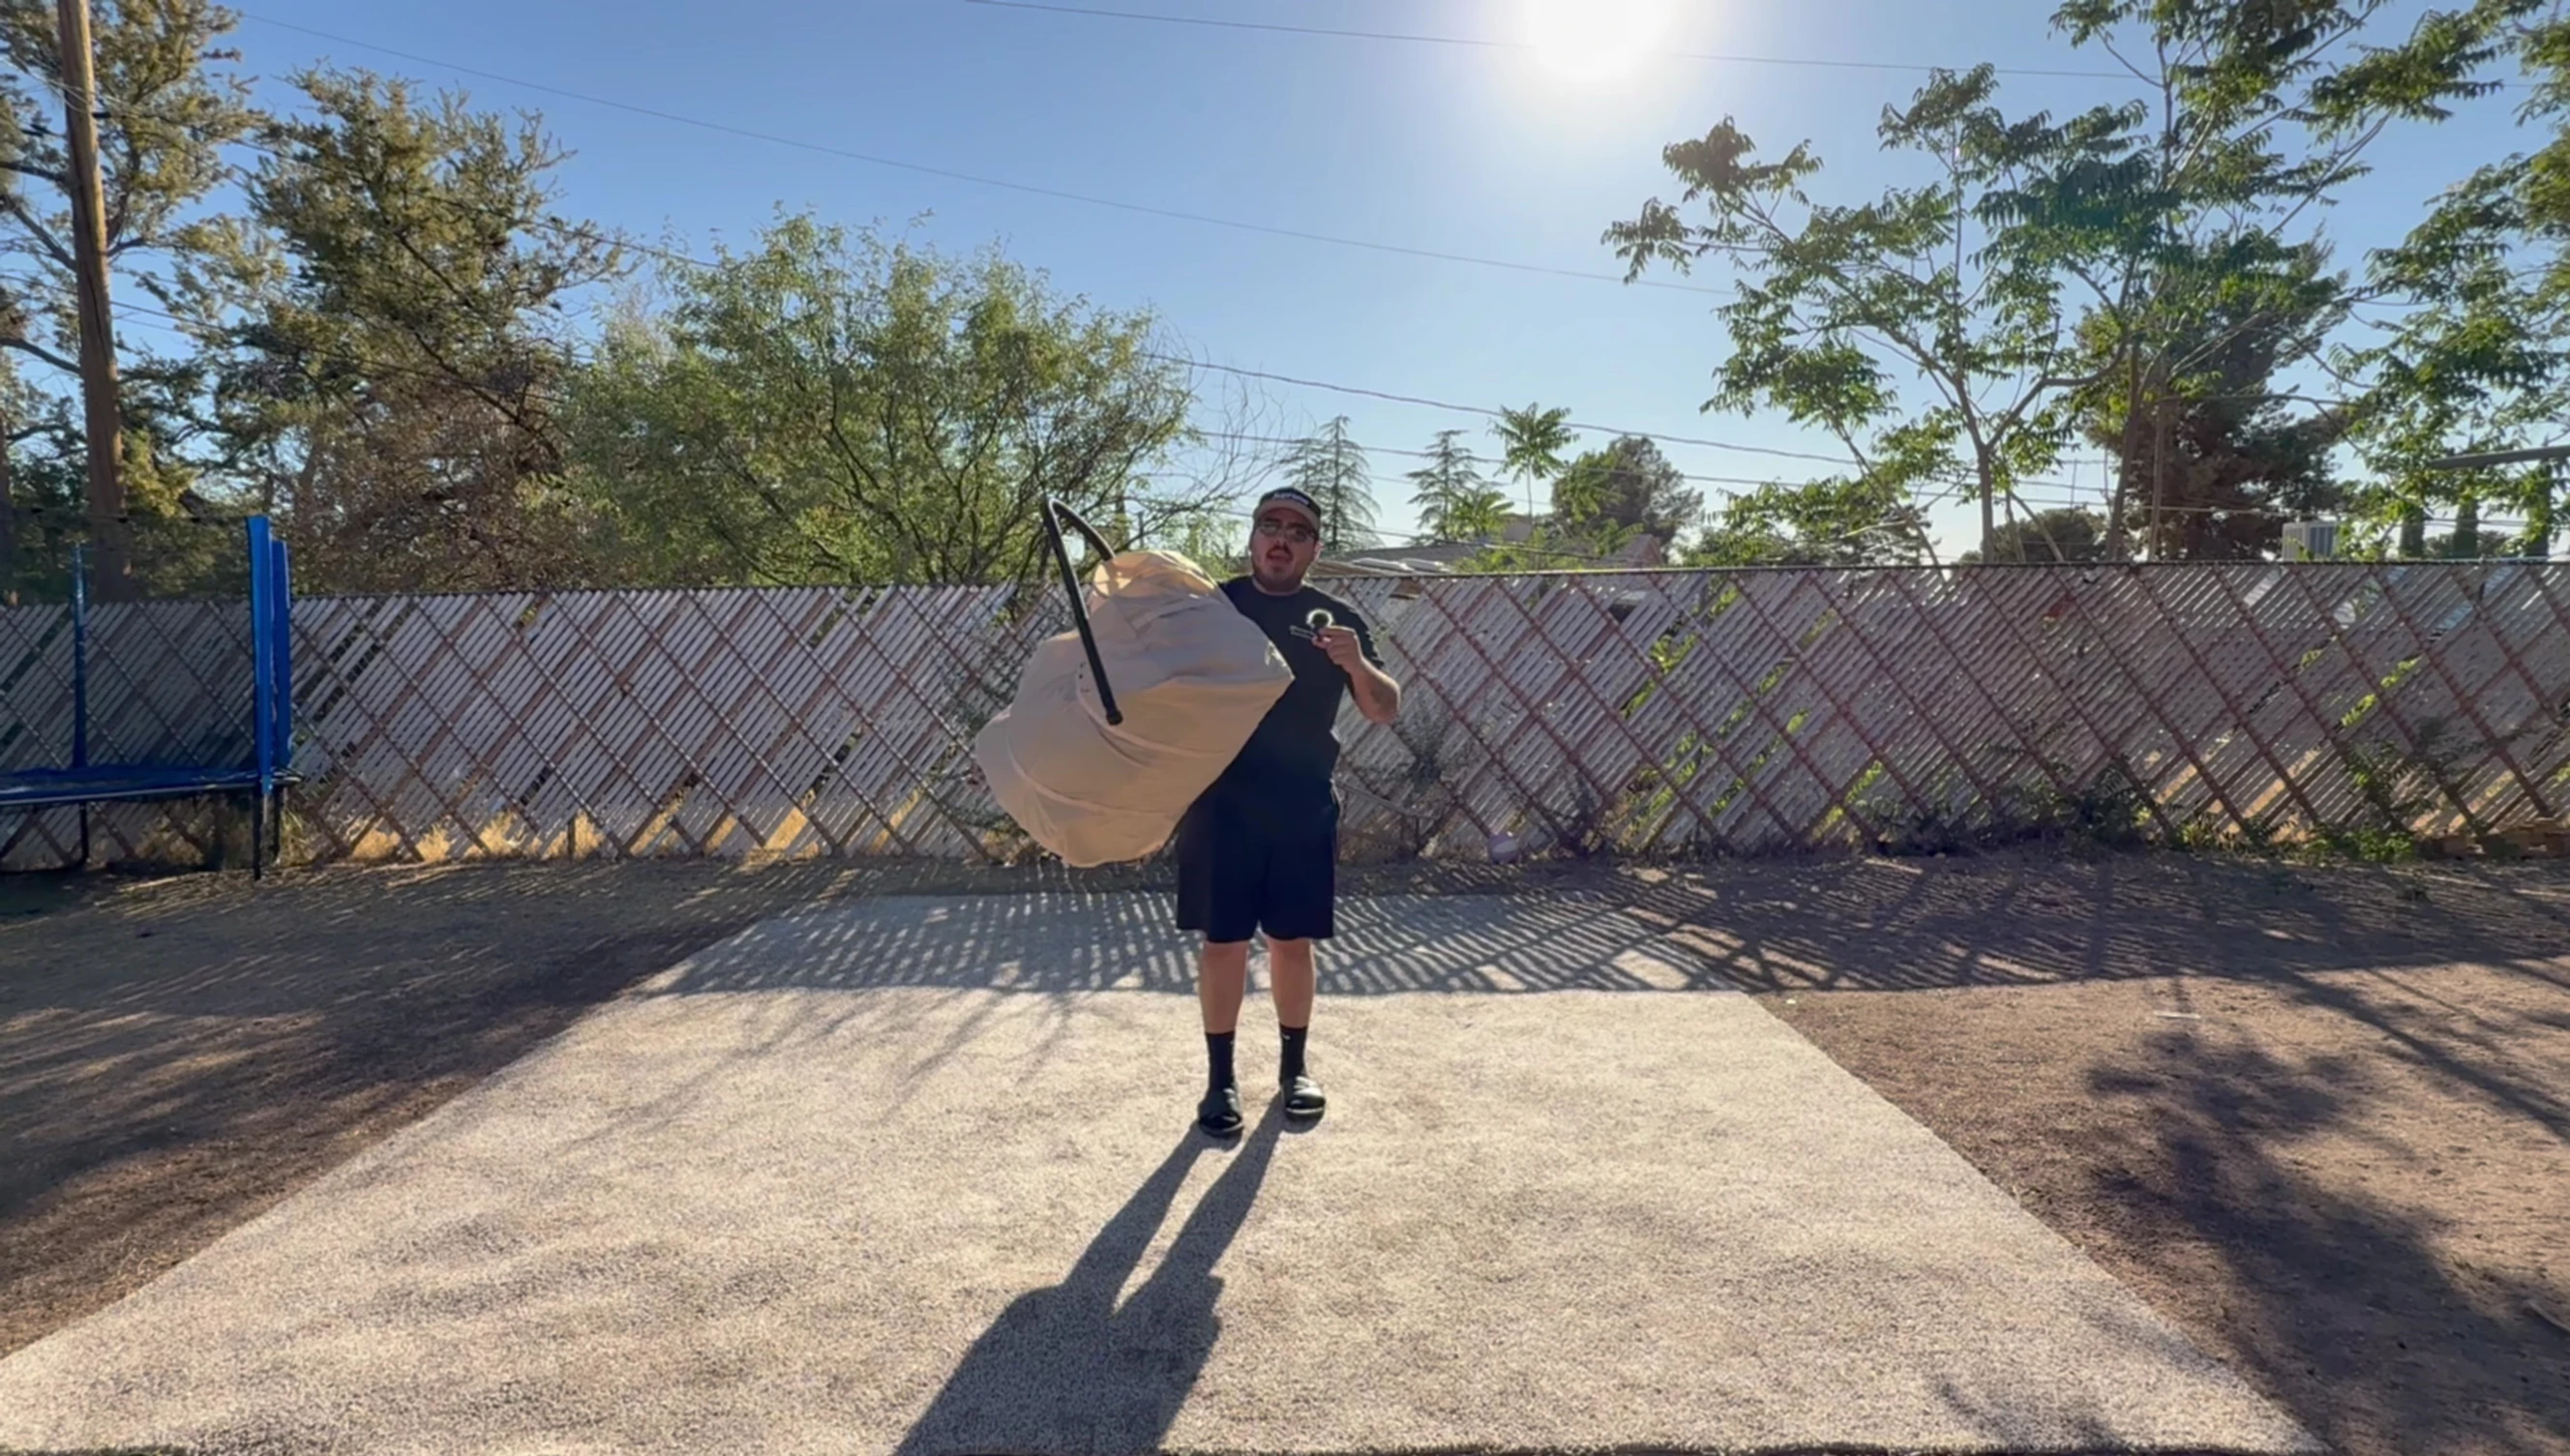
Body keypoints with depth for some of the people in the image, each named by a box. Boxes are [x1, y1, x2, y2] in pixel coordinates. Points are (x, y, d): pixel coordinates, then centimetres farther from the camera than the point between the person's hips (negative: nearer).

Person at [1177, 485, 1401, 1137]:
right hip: (1222, 801, -1)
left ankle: (1295, 1066, 26)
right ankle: (1220, 1077, 16)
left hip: (1304, 805, 1)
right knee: (1224, 939, 3)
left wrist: (1358, 664, -19)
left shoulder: (1336, 620, 5)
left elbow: (1386, 710, 0)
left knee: (1292, 940, 9)